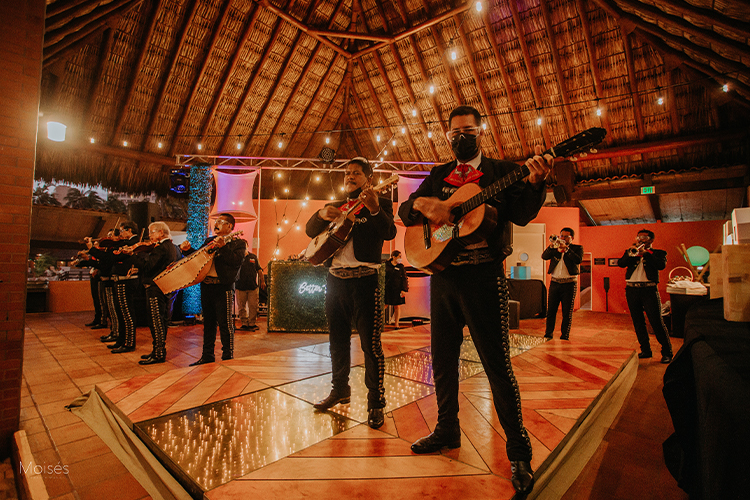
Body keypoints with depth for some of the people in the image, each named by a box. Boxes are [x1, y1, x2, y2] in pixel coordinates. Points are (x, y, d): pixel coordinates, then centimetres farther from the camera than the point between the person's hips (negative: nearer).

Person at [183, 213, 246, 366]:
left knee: (225, 324, -2)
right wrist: (187, 250, 5)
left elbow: (236, 261, -18)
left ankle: (228, 357, 10)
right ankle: (207, 355, 27)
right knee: (208, 322, 15)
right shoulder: (209, 241, 18)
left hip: (223, 287, -7)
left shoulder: (238, 243, -3)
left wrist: (223, 247, -26)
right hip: (206, 286, 7)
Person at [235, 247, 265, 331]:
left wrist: (262, 281, 11)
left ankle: (252, 324, 11)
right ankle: (244, 323, 17)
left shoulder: (253, 257, 11)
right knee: (241, 306, 5)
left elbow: (259, 269, 14)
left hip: (252, 286, 1)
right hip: (240, 286, -1)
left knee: (253, 306, 0)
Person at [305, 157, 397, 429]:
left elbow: (389, 233, -14)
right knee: (338, 340, 16)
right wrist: (321, 215, -8)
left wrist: (374, 209, -32)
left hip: (364, 279, -5)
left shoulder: (380, 204, 3)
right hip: (335, 278, 6)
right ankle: (340, 389, 33)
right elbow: (310, 231, 13)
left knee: (370, 343, -4)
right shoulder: (334, 207, 19)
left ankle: (375, 403, 9)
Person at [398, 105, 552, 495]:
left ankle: (518, 449, 18)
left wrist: (535, 181, -28)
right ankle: (447, 430, 34)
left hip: (483, 276, -4)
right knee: (442, 359, 14)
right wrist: (421, 203, -13)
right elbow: (405, 214, 9)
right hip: (442, 274, 5)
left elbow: (521, 215, -10)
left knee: (496, 363, -2)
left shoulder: (502, 171, 5)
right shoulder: (438, 177, 16)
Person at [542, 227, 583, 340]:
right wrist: (552, 246, -18)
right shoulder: (555, 247, 11)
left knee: (567, 313, 2)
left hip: (569, 284, -2)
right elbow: (544, 256, -4)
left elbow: (578, 260, -14)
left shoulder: (577, 248, 5)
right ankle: (548, 334, 13)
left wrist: (566, 249, -19)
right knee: (550, 310, 4)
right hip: (554, 283, 2)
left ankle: (564, 336, 11)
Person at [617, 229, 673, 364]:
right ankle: (645, 350, 19)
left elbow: (662, 265, -12)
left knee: (656, 322, -5)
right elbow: (620, 263, -1)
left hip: (649, 290, -3)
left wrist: (645, 252, -13)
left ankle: (667, 352, 8)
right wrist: (632, 251, -12)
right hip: (631, 290, 3)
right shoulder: (630, 252, 15)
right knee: (638, 322, 8)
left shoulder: (658, 253, 8)